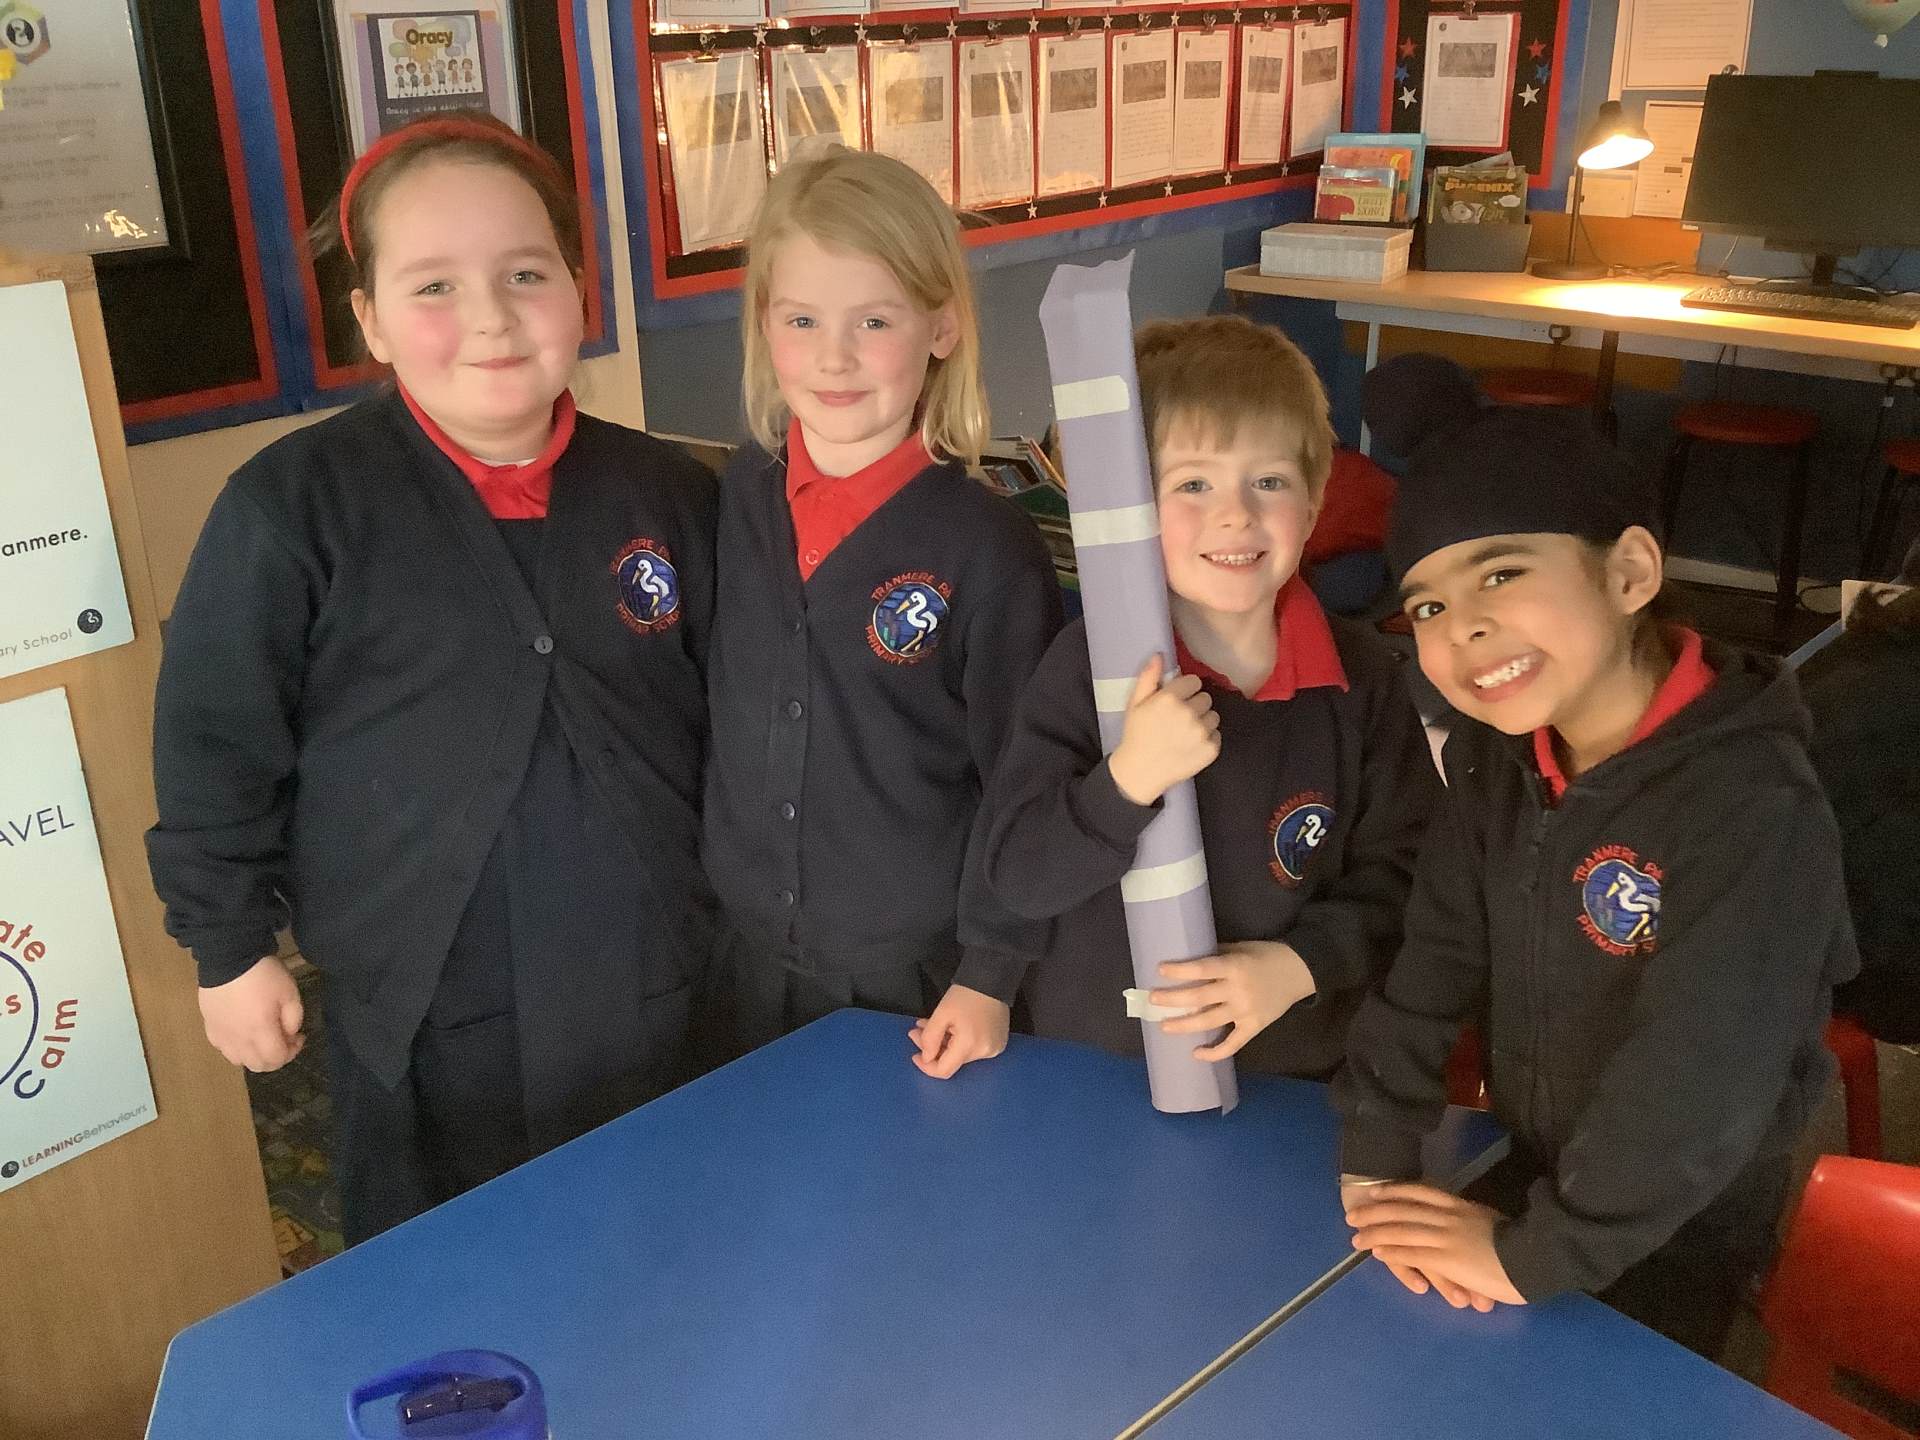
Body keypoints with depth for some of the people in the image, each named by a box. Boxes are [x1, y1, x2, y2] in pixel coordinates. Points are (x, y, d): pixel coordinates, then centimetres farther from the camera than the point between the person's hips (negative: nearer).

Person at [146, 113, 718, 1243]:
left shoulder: (668, 493, -3)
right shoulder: (294, 504, -14)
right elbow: (216, 738, -6)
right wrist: (233, 946, -2)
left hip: (655, 1000, 3)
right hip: (427, 1020, -2)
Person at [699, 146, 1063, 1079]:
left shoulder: (986, 546, -16)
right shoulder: (734, 499, -5)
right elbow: (699, 713, 6)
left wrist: (992, 971, -9)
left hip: (919, 976, -3)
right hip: (746, 960, 4)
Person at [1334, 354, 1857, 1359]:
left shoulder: (1752, 807, -30)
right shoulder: (1499, 754, -7)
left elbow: (1700, 1093, -32)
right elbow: (1431, 955, -4)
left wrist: (1532, 1257, -24)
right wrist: (1372, 1158, -11)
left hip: (1667, 1247, -6)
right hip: (1531, 1173, 6)